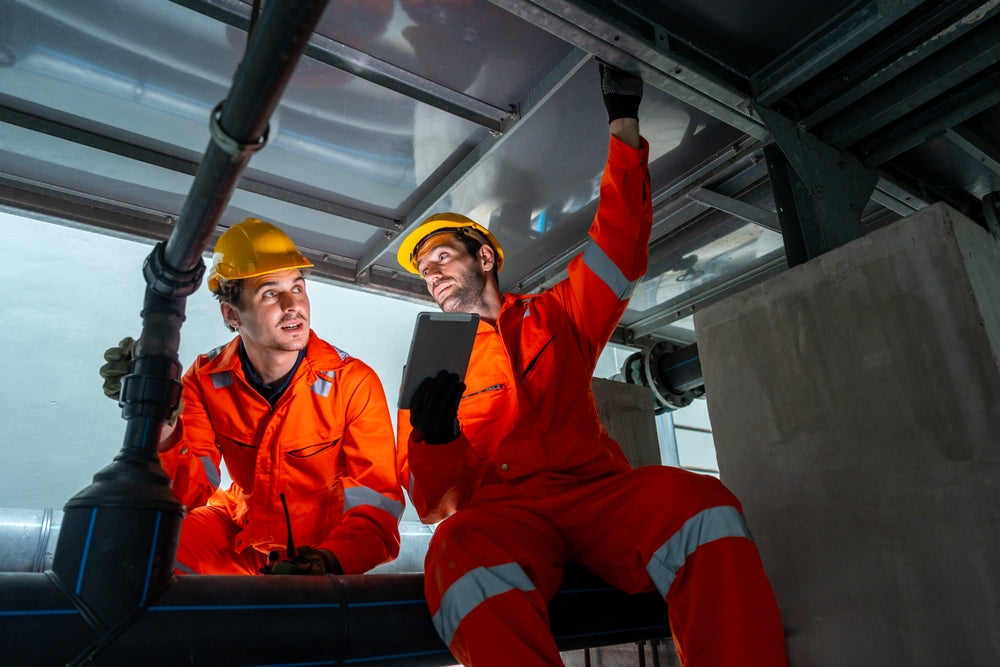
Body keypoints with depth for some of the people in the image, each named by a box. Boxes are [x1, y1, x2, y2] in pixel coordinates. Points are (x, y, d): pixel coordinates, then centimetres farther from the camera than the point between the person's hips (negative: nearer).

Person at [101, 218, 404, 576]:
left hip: (327, 541, -2)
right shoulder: (207, 379, -9)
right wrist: (159, 426, -33)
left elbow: (377, 505, -20)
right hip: (239, 526, 3)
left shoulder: (354, 383, -20)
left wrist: (330, 561, -39)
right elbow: (191, 495, -15)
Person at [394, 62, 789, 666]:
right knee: (460, 548, -38)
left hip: (598, 495, 2)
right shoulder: (430, 372, 18)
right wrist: (433, 437, -12)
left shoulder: (557, 317, 22)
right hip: (500, 515, -1)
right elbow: (435, 506, 11)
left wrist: (624, 127, 13)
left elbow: (622, 243, 14)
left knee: (697, 500, -31)